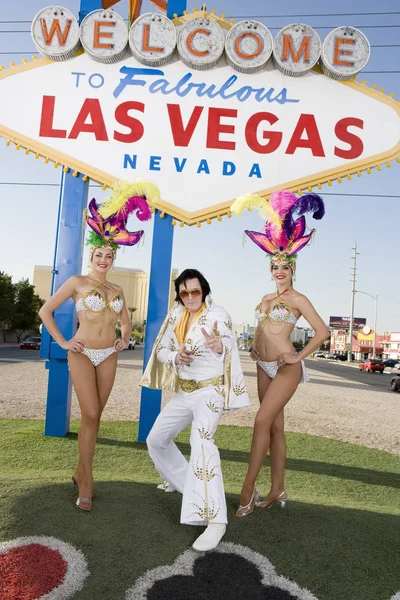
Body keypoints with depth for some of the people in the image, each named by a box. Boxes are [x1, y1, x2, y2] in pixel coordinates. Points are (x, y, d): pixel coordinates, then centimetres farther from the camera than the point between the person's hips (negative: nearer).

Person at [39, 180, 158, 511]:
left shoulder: (117, 290, 11)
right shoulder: (77, 282, -2)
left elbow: (126, 320, 25)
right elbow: (45, 311, -3)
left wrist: (125, 339, 7)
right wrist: (63, 342, -7)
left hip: (108, 357, 5)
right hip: (82, 354, -4)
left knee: (95, 416, 8)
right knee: (90, 415, -10)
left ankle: (81, 472, 25)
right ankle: (87, 482, 3)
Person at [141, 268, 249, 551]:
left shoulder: (218, 314, -16)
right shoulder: (177, 315, 2)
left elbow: (229, 343, -31)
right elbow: (161, 349, 5)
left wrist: (219, 344, -56)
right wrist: (176, 357, -18)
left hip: (209, 391, -7)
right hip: (184, 391, 7)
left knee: (202, 441, -31)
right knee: (156, 439, 16)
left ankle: (215, 520, -28)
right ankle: (182, 480, 42)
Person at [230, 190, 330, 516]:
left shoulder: (298, 299, -5)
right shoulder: (266, 299, 14)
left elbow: (322, 331, -10)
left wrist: (300, 356, -11)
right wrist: (255, 348, 11)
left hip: (286, 368, -7)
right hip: (264, 367, 7)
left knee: (263, 421, -14)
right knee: (275, 426, 10)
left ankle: (248, 487, -3)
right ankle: (278, 490, 19)